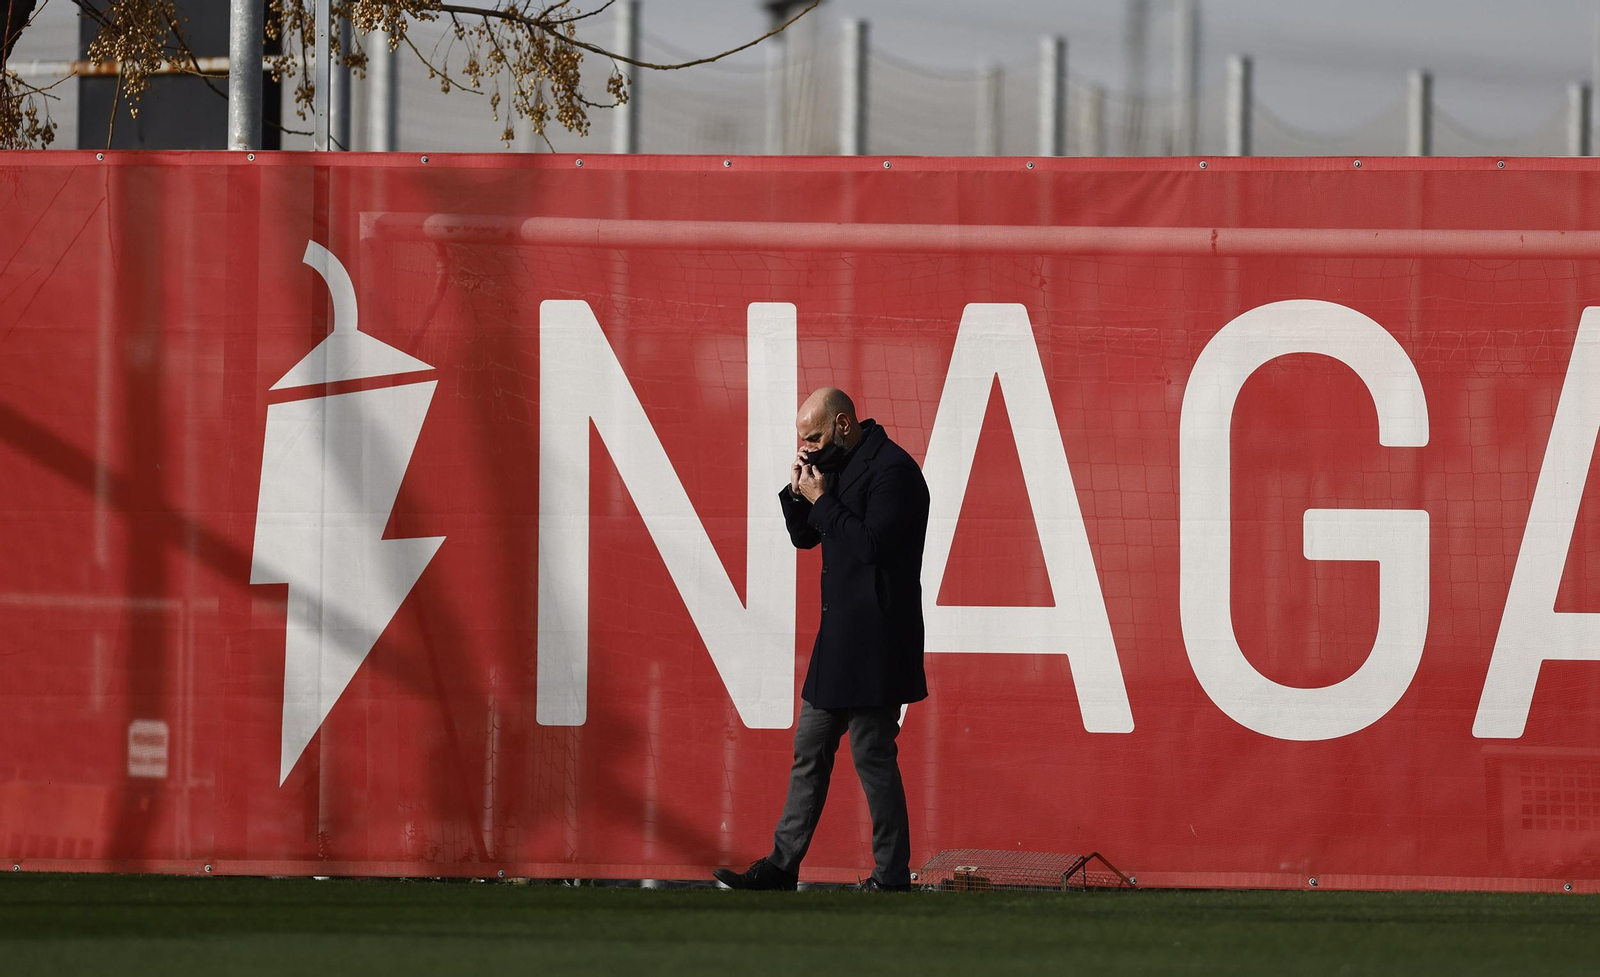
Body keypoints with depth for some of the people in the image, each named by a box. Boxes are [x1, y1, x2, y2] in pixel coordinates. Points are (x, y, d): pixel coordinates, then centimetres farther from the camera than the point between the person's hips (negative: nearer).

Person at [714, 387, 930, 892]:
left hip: (873, 642, -10)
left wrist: (821, 499, -16)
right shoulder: (840, 466, 14)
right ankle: (782, 866, 17)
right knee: (809, 751, 12)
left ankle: (891, 877, 1)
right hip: (839, 639, 10)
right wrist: (798, 492, 2)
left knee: (873, 756, -6)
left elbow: (873, 543, -24)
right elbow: (804, 536, 20)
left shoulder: (893, 469, -15)